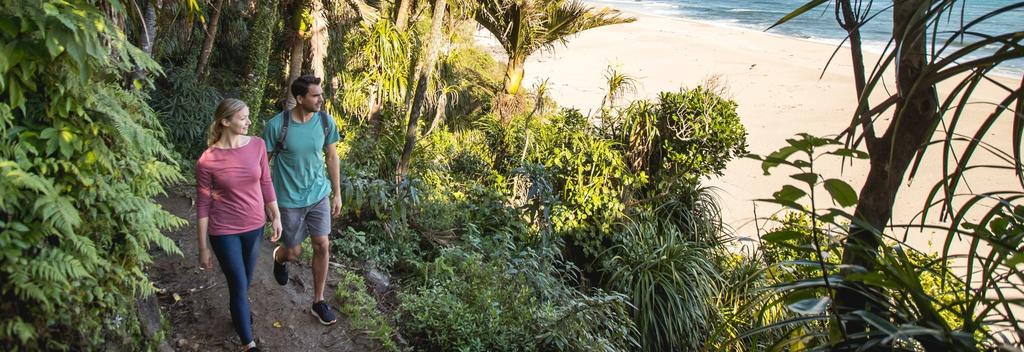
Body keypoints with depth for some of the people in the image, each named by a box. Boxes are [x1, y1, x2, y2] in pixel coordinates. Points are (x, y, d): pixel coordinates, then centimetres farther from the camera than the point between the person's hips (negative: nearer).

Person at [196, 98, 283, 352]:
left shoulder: (257, 145, -7)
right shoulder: (207, 160, -18)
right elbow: (203, 205, -11)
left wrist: (276, 216, 6)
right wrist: (203, 247, -7)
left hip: (254, 225, 4)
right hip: (224, 231, -4)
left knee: (246, 280, 22)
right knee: (239, 284, 3)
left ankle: (239, 312, 52)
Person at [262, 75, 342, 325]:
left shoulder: (326, 121, -8)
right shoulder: (277, 125, -19)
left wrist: (337, 194, 7)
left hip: (319, 195, 3)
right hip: (290, 200, -3)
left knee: (322, 247, 3)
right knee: (294, 252, 9)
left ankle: (318, 302, 20)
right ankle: (279, 257, 48)